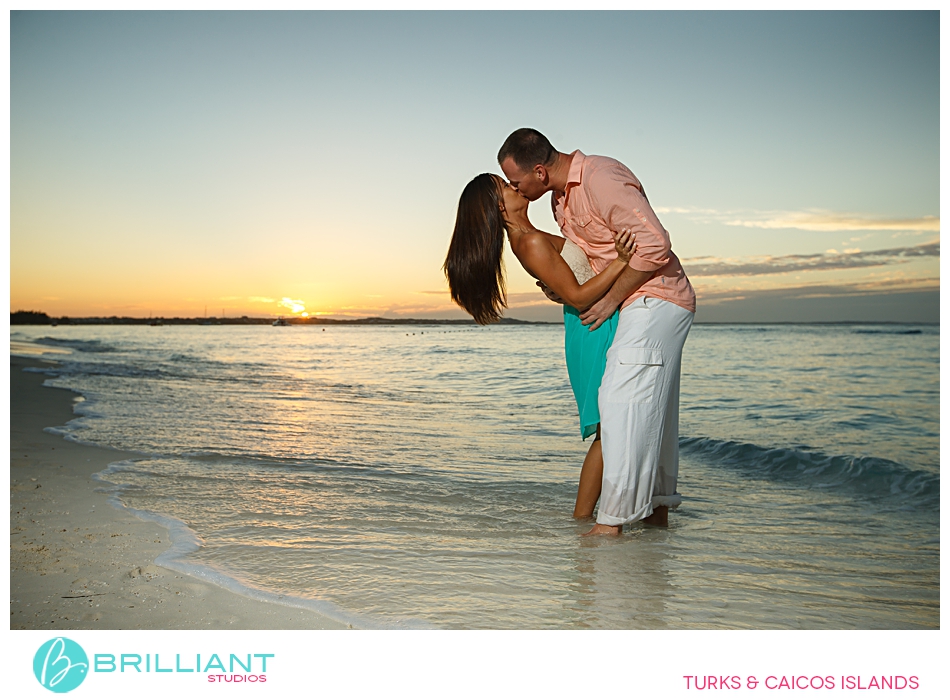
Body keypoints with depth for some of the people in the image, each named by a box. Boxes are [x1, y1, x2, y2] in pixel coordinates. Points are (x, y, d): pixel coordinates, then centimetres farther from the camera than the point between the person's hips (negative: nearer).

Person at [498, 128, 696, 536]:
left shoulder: (600, 178, -21)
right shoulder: (562, 196, 10)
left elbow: (653, 244, -25)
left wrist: (610, 299, -19)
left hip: (655, 299, -10)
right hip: (649, 305, 10)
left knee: (622, 400, -17)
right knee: (652, 405, 15)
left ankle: (611, 521, -15)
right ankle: (658, 509, 26)